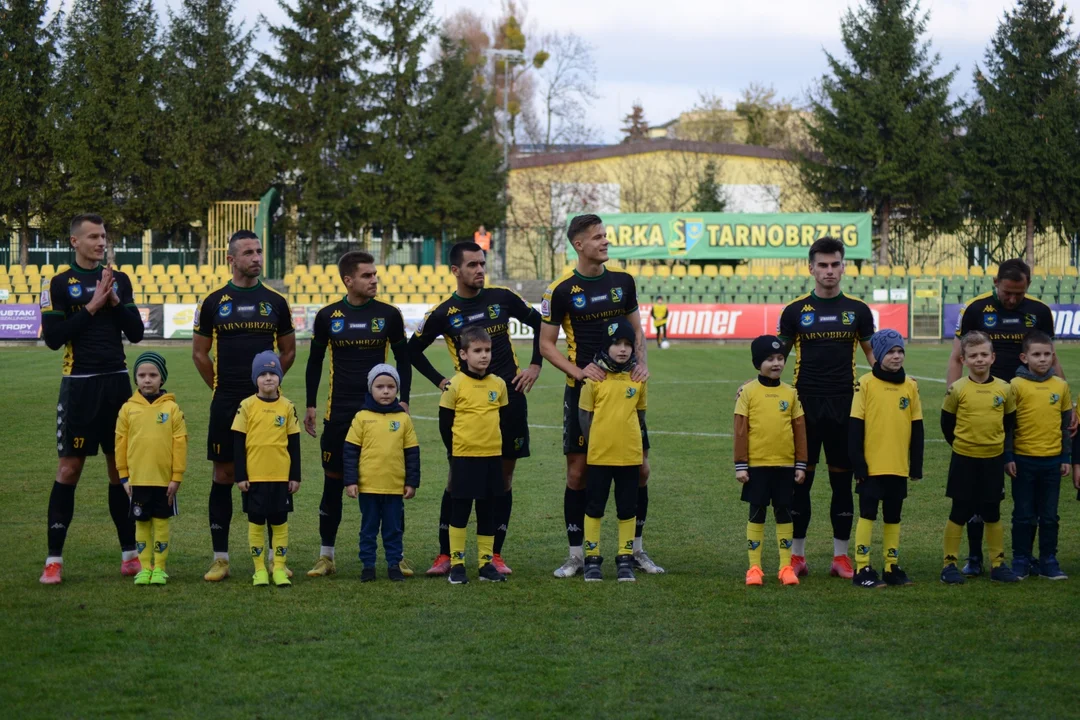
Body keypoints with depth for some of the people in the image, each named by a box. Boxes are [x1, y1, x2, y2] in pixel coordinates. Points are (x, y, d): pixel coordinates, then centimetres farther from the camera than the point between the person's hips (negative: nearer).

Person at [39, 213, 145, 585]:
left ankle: (130, 554, 14)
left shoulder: (119, 280, 10)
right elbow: (53, 337, -11)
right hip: (80, 385, -4)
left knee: (121, 467, 8)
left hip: (117, 383, 4)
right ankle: (54, 559, 1)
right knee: (69, 468, -3)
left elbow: (136, 333, 7)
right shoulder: (59, 284, -2)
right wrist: (91, 307, -14)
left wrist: (115, 301, -7)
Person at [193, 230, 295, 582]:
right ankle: (220, 557, 6)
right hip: (226, 405, -1)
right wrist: (221, 387, 7)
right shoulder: (213, 302, 3)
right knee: (223, 475, 1)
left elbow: (288, 351, 15)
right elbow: (199, 352, 9)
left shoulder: (276, 301, 6)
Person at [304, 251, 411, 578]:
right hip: (338, 413, 0)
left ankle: (397, 555, 8)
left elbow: (403, 359, 8)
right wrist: (310, 405, 6)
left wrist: (404, 401, 0)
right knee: (333, 482, 4)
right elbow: (315, 362, 11)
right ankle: (326, 556, 13)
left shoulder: (389, 314, 1)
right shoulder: (328, 316, 2)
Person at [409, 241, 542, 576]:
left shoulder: (502, 298, 4)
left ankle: (495, 554, 12)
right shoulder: (443, 314, -1)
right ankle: (445, 555, 6)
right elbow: (413, 349, 11)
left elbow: (539, 323, 17)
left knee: (504, 475, 4)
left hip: (510, 397, 2)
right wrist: (440, 381, 4)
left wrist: (535, 365, 9)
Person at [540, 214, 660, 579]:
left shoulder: (623, 281, 6)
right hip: (582, 387, -3)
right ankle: (576, 554, 8)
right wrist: (578, 370, -14)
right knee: (578, 472, -2)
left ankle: (636, 549, 16)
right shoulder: (561, 290, -5)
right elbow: (546, 344, 0)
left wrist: (642, 363, -3)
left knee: (640, 468, 2)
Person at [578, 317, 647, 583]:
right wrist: (593, 443, -4)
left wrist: (633, 440, 6)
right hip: (599, 455, -2)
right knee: (595, 507, 6)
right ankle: (592, 560, 15)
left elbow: (640, 413, 11)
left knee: (628, 509, 9)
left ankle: (625, 560, 18)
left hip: (629, 455, 2)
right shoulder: (594, 377, -7)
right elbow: (584, 414, -3)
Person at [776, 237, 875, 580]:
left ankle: (841, 557, 11)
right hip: (805, 403, -1)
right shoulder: (796, 310, 3)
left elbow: (871, 352, 13)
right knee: (800, 480, 2)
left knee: (842, 480, 5)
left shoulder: (857, 310, 6)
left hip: (844, 405, 1)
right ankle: (797, 556, 10)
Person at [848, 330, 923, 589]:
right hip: (871, 465, -4)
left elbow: (917, 428, 8)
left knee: (893, 517, 10)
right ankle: (862, 569, 4)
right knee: (867, 515, 0)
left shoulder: (911, 385, 4)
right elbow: (855, 427, -6)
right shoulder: (866, 384, -6)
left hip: (899, 466, 4)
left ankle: (892, 568, 17)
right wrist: (858, 463, -9)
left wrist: (917, 465, 6)